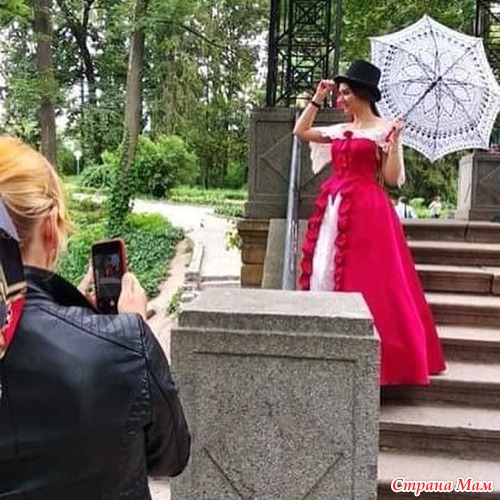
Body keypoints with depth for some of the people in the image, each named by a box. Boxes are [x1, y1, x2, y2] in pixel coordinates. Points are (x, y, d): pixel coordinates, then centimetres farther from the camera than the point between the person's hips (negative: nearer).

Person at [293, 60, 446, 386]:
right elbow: (301, 131, 24)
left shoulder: (383, 130, -3)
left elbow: (393, 179, -8)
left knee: (362, 280, -6)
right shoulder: (339, 131, 14)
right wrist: (317, 100, 18)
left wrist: (396, 141, -19)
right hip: (333, 207, 7)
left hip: (365, 209, -7)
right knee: (324, 271, 6)